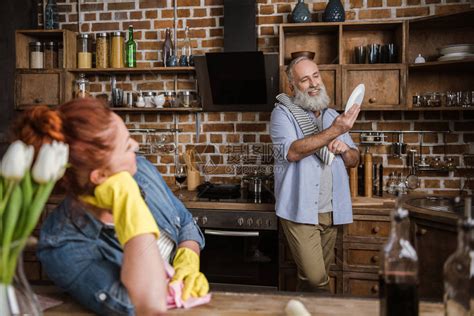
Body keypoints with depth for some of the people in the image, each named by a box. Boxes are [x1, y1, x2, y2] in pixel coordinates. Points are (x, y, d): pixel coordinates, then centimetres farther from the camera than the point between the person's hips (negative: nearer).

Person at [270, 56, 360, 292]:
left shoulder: (332, 115, 15)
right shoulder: (283, 113, -3)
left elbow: (354, 160, 18)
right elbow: (292, 151, -21)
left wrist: (345, 149, -6)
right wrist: (335, 131, -25)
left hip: (331, 212, 6)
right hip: (301, 211, -6)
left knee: (318, 276, 12)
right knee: (316, 279, -13)